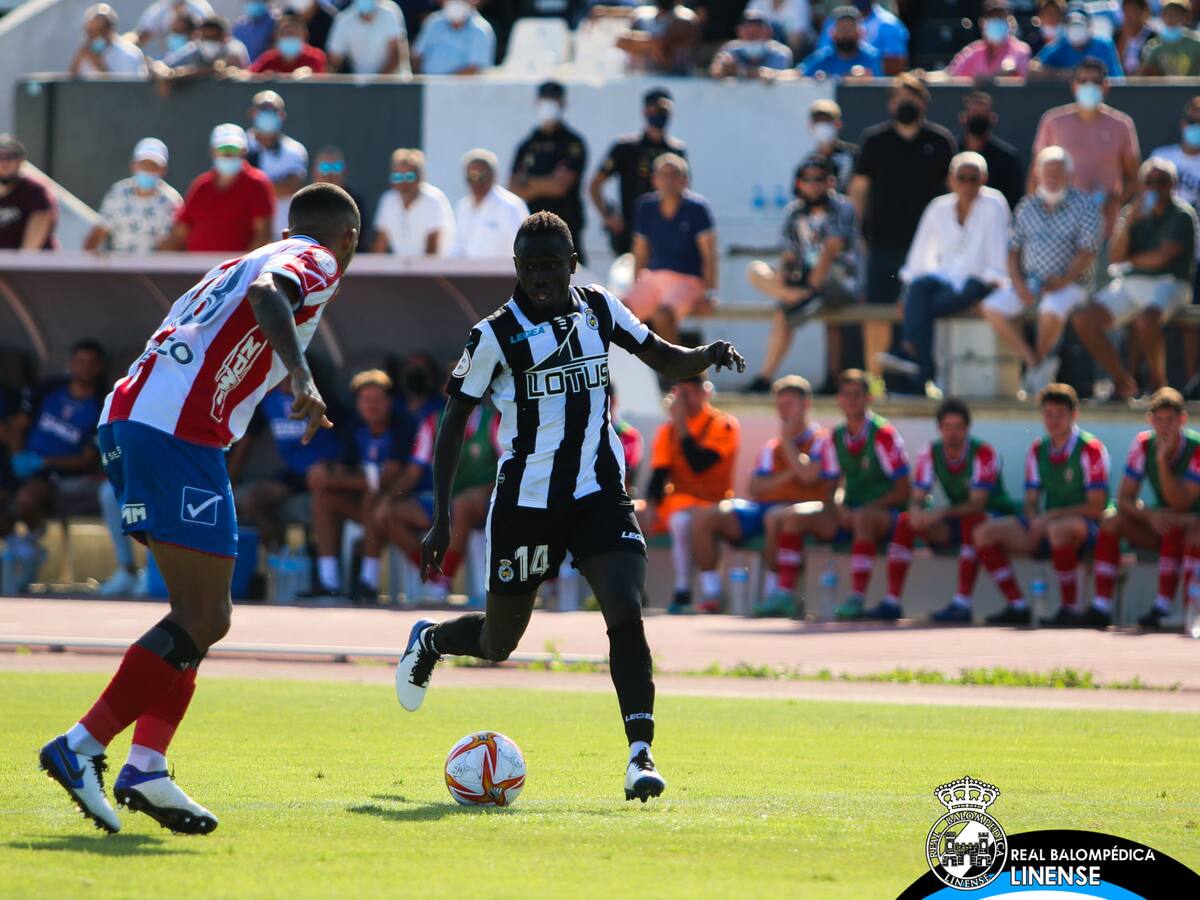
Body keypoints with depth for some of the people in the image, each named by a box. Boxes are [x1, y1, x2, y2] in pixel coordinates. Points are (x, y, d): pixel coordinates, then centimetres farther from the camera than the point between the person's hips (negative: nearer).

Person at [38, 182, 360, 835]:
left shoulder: (245, 260, 31)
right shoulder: (317, 262, 6)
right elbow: (269, 295, -17)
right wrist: (300, 374, -30)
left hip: (126, 418, 9)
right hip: (178, 432, -9)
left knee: (198, 614, 14)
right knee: (204, 620, -8)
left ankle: (146, 767, 3)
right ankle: (81, 748, -14)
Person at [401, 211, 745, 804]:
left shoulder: (599, 309, 3)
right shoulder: (495, 334, -9)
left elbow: (664, 360, 13)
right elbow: (453, 423, -5)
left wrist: (709, 356, -11)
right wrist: (441, 518, -11)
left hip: (599, 496, 2)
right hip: (525, 503, -2)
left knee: (627, 612, -20)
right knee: (498, 643, 10)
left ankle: (640, 754, -20)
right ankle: (428, 640, 45)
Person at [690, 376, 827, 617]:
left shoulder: (821, 439, 7)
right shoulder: (771, 446, 24)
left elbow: (807, 474, -11)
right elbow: (754, 488, 13)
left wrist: (787, 439, 1)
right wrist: (787, 476, -4)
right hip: (763, 506, 6)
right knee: (704, 516, -13)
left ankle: (774, 593, -33)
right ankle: (710, 595, -16)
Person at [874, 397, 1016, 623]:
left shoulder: (983, 453, -20)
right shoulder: (931, 453, -4)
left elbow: (977, 504, -28)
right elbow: (917, 498, -8)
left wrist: (942, 513, -42)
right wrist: (916, 512, -33)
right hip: (957, 521, 6)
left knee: (972, 521, -39)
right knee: (905, 520, -14)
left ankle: (962, 602, -39)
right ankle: (892, 602, -18)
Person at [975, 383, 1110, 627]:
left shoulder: (1090, 449, -8)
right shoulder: (1037, 449, 11)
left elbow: (1096, 506, -12)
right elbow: (1031, 501, 13)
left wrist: (1052, 516, -19)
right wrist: (1035, 522, -11)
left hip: (1084, 527, -7)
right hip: (1044, 525, 7)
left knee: (1059, 529, -42)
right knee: (985, 532, -10)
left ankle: (1069, 608, -28)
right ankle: (1017, 606, -9)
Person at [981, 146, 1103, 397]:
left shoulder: (1085, 206, -1)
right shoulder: (1026, 207, 12)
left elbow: (1088, 251, -9)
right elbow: (1013, 249, 12)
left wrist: (1065, 280, -18)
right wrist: (1017, 282, -6)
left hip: (1069, 283, -5)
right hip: (1029, 282, 5)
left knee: (1051, 310, -37)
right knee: (992, 308, -19)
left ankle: (1042, 357, -7)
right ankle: (1033, 360, -14)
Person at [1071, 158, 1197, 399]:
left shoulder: (1182, 215, -3)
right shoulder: (1133, 212, 13)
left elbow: (1162, 257, -12)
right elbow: (1115, 257, 2)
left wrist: (1132, 259, 4)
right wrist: (1129, 222, -11)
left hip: (1168, 284, -6)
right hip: (1130, 284, 6)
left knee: (1146, 319, -39)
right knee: (1083, 319, -14)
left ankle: (1158, 383, -16)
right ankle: (1123, 382, -2)